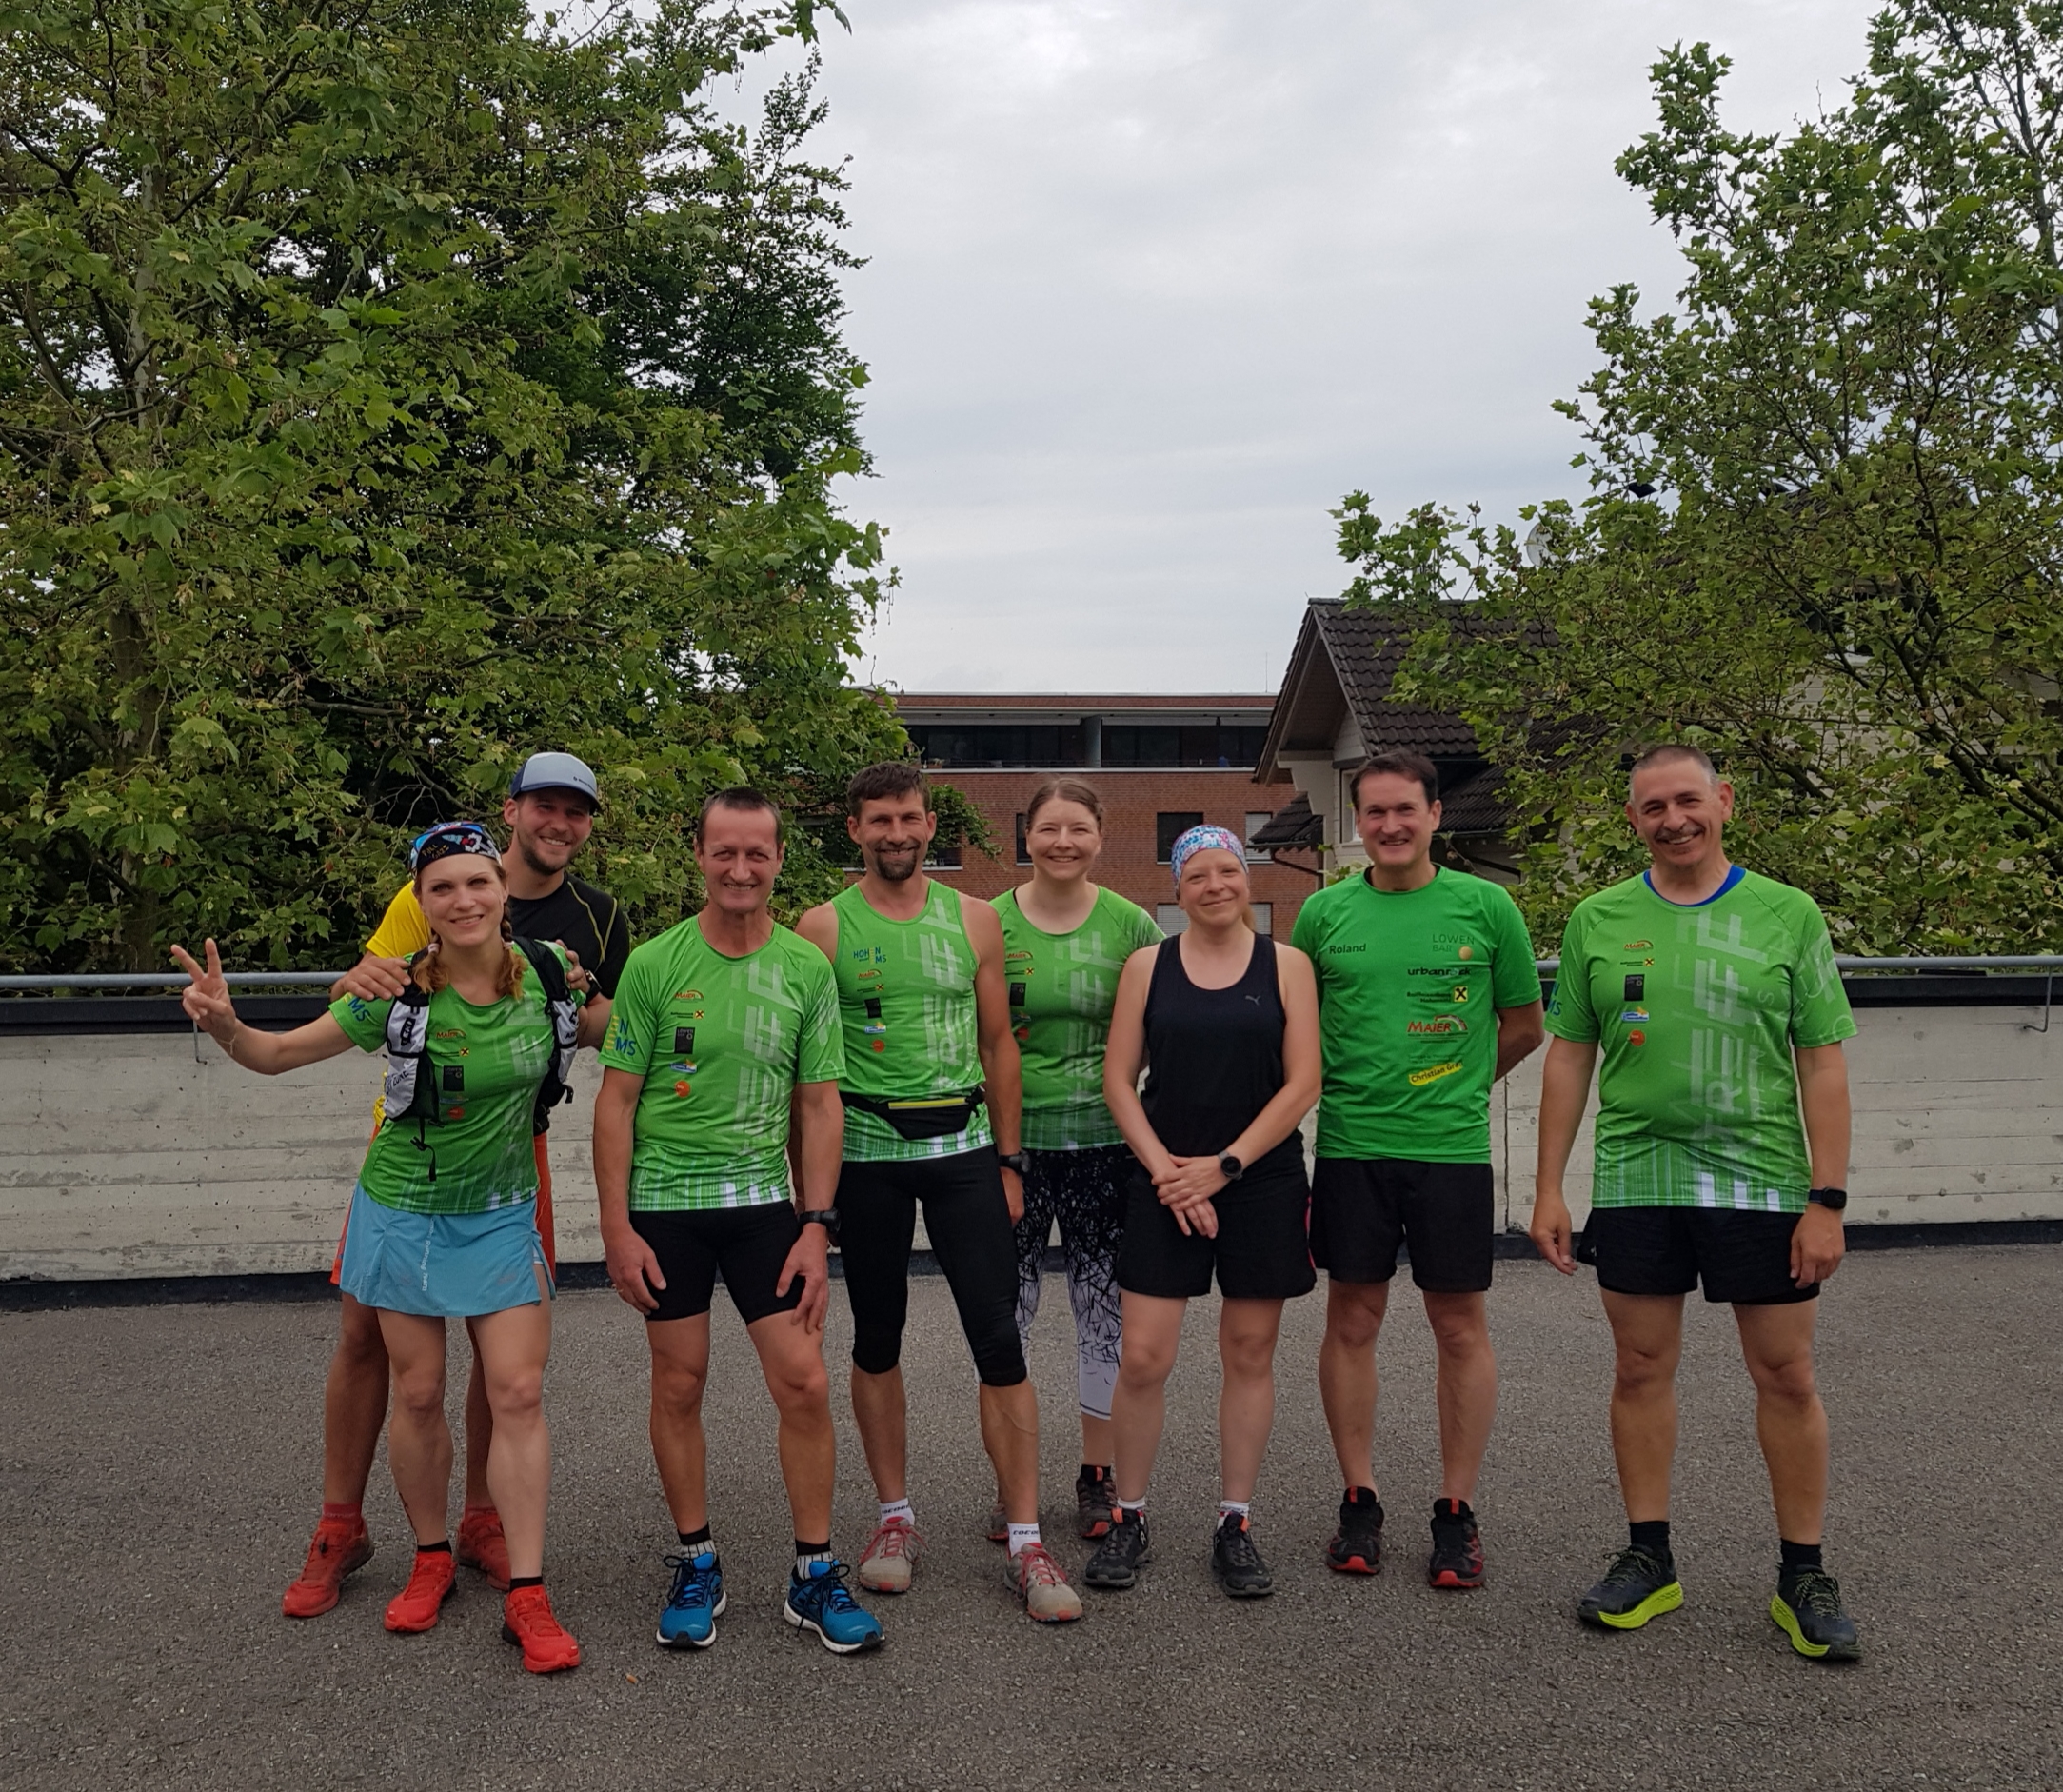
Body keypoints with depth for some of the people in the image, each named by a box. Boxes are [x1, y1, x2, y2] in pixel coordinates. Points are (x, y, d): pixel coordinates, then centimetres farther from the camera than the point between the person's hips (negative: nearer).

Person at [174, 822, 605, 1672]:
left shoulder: (546, 972, -11)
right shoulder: (399, 994, -17)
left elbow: (595, 1029, 13)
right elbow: (275, 1054, -11)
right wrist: (223, 1023, -30)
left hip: (502, 1214, 1)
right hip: (404, 1210, -1)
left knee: (518, 1394, -4)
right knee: (418, 1394, 8)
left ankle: (526, 1596, 3)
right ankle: (432, 1559, 30)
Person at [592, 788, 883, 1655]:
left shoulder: (808, 968, 0)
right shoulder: (654, 964, -5)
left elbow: (820, 1104, 3)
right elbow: (616, 1101, -2)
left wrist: (816, 1225, -3)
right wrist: (616, 1227, -6)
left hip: (764, 1200, 1)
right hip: (665, 1202, -1)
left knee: (804, 1384, -1)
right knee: (679, 1385, 7)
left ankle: (814, 1575, 15)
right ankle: (696, 1567, 24)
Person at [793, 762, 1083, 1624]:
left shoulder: (974, 920, 7)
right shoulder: (824, 927, 0)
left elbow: (999, 1045, 11)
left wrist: (1008, 1160, 7)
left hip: (963, 1147, 1)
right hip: (866, 1151, -1)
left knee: (1000, 1342, -4)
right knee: (876, 1341, 10)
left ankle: (1025, 1543, 2)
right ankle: (896, 1518, 26)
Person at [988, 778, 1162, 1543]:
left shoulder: (1132, 925, 0)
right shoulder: (987, 924, -1)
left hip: (1102, 1140, 1)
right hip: (1011, 1139, 0)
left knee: (1104, 1309, 8)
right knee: (1007, 1312, 3)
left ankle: (1097, 1477, 24)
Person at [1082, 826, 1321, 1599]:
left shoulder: (1285, 965, 2)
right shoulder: (1146, 965, 4)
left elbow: (1302, 1082, -3)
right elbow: (1118, 1079, 2)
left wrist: (1222, 1165, -10)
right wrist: (1165, 1168, -9)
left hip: (1261, 1181, 0)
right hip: (1166, 1182, 0)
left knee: (1250, 1354, 6)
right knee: (1142, 1359, -4)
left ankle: (1235, 1527, 19)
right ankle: (1129, 1521, 14)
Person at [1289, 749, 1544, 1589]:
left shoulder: (1485, 906, 0)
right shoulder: (1324, 912, 4)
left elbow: (1523, 1025, 9)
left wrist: (1451, 1087, 9)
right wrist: (1354, 1087, 5)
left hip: (1452, 1148, -1)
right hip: (1350, 1147, 1)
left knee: (1460, 1326, 5)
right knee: (1352, 1320, 7)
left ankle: (1456, 1511, 18)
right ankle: (1359, 1501, 21)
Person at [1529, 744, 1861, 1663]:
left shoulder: (1788, 916, 0)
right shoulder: (1598, 921, 4)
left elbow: (1822, 1064, -1)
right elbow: (1569, 1056, 7)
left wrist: (1828, 1198, -6)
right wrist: (1550, 1187, 4)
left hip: (1760, 1178, -1)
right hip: (1634, 1180, 2)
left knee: (1786, 1376, 5)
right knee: (1642, 1369, 9)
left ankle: (1804, 1576, 20)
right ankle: (1648, 1559, 23)